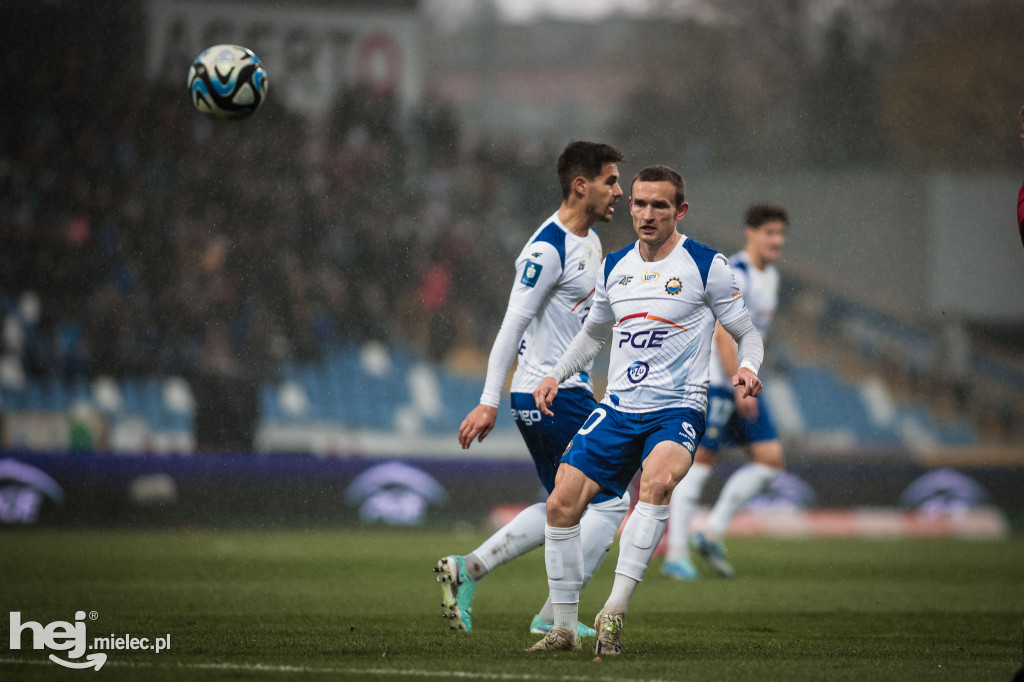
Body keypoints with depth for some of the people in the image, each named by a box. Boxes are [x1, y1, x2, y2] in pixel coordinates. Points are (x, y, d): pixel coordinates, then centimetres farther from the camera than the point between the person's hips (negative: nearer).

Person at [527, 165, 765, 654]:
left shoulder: (707, 266, -3)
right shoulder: (614, 268, 11)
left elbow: (747, 333, 4)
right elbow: (594, 333, 28)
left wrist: (748, 368, -18)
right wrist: (555, 376, 14)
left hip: (677, 411, -5)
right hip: (617, 409, 5)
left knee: (657, 479, -35)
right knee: (561, 502, -8)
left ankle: (614, 612, -35)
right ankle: (563, 628, 5)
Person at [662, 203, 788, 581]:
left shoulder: (769, 276, 15)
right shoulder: (734, 276, -15)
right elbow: (722, 335, -22)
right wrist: (741, 387, -24)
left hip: (740, 382, 9)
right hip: (713, 380, -9)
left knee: (770, 459, 3)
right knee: (700, 461, -10)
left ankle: (713, 534, 7)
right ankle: (675, 555, -10)